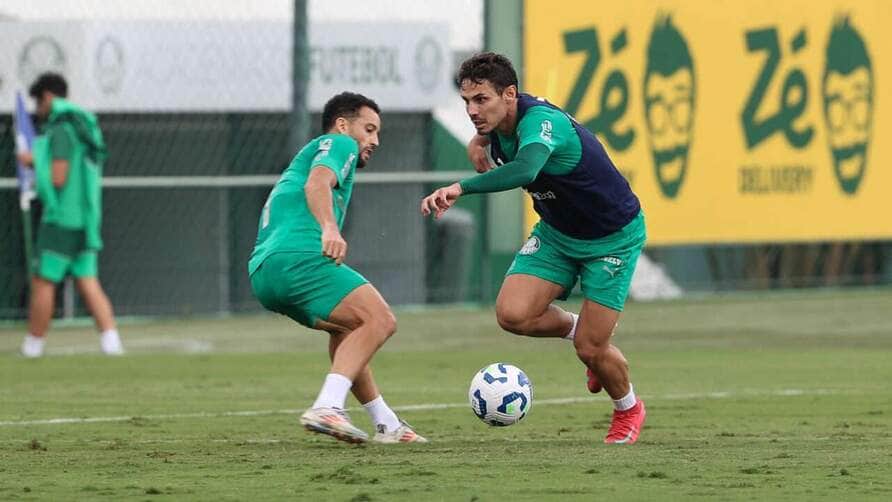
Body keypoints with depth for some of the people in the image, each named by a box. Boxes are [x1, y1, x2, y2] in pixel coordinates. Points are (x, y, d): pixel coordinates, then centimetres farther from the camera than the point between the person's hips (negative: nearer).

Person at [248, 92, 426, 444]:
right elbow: (317, 183, -12)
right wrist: (329, 228, -30)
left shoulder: (308, 154, 39)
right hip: (298, 256, -10)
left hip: (263, 271, 10)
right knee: (379, 321, -16)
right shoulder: (339, 144, 11)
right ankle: (326, 408, -32)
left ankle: (386, 424, 24)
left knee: (348, 326, 27)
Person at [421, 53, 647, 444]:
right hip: (557, 232, 7)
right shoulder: (501, 121, -10)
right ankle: (577, 329, 17)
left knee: (590, 349, -8)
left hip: (613, 237, -7)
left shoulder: (540, 122, -34)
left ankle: (628, 410, 25)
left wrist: (460, 188, -65)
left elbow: (524, 169, -58)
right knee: (512, 314, -16)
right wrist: (480, 140, 2)